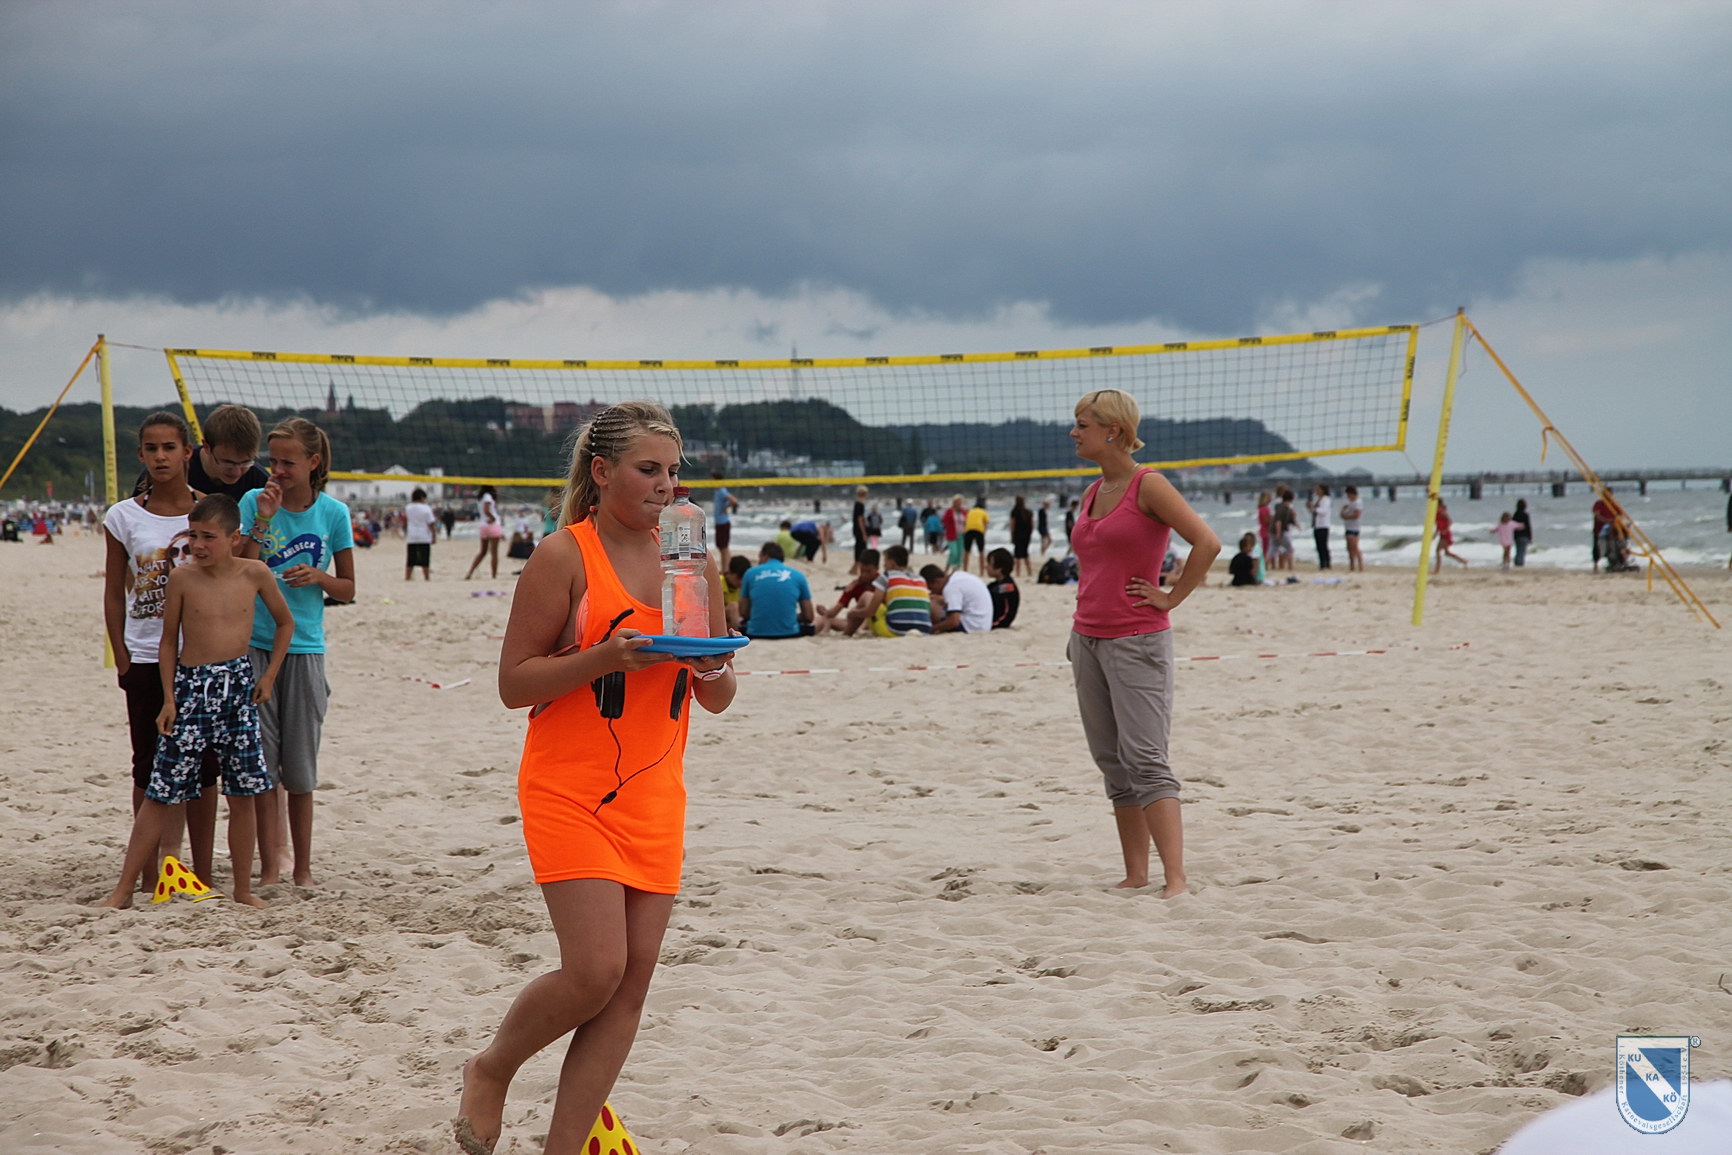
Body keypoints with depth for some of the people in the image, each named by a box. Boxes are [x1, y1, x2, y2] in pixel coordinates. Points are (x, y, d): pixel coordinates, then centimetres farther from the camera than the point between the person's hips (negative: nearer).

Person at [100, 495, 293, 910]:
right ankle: (124, 887, 3)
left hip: (238, 683, 2)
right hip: (191, 685, -1)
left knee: (243, 793, 4)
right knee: (161, 792, -2)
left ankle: (243, 888, 15)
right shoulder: (182, 578, -4)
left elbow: (285, 623, 13)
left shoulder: (254, 574, -2)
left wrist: (269, 675, 8)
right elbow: (169, 642, 3)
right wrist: (169, 698, -2)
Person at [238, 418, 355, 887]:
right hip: (254, 645, 0)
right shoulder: (254, 502, -1)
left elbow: (348, 588, 9)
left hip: (304, 648, 1)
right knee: (261, 762, 0)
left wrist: (319, 577, -12)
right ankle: (269, 867, 6)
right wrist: (264, 520, -17)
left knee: (300, 768, 6)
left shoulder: (333, 513, 2)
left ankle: (302, 868, 16)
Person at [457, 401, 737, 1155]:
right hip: (569, 793, -5)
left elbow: (717, 701, 13)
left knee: (633, 979, 0)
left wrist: (713, 668, -9)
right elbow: (513, 684, -9)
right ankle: (491, 1071, 15)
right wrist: (604, 658, -22)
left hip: (654, 796, 5)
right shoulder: (564, 557, -7)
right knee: (596, 970, -14)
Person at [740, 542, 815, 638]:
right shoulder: (798, 575, 5)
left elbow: (743, 613, 7)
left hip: (757, 634, 0)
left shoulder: (751, 573, 4)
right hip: (789, 633, 0)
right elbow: (808, 617, 6)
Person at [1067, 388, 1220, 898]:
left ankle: (1175, 880, -15)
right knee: (1113, 764, 8)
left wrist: (1171, 597, -12)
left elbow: (1207, 542, -18)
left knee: (1145, 760, -13)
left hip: (1137, 641, -8)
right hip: (1087, 638, 8)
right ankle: (1135, 876, 12)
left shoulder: (1148, 486, -10)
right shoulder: (1092, 493, 13)